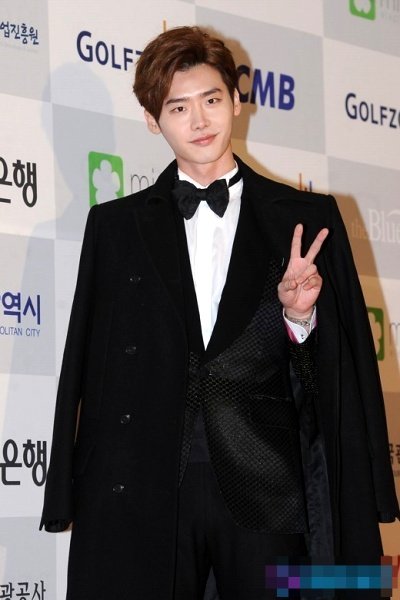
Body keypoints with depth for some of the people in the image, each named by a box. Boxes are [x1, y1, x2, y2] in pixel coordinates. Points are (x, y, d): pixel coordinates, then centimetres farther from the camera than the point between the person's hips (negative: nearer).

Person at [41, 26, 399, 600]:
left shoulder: (307, 219, 8)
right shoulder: (115, 225, 10)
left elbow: (348, 364, 7)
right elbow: (88, 367, 7)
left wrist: (301, 317, -12)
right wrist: (72, 499, 1)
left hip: (265, 492, 0)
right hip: (143, 494, 1)